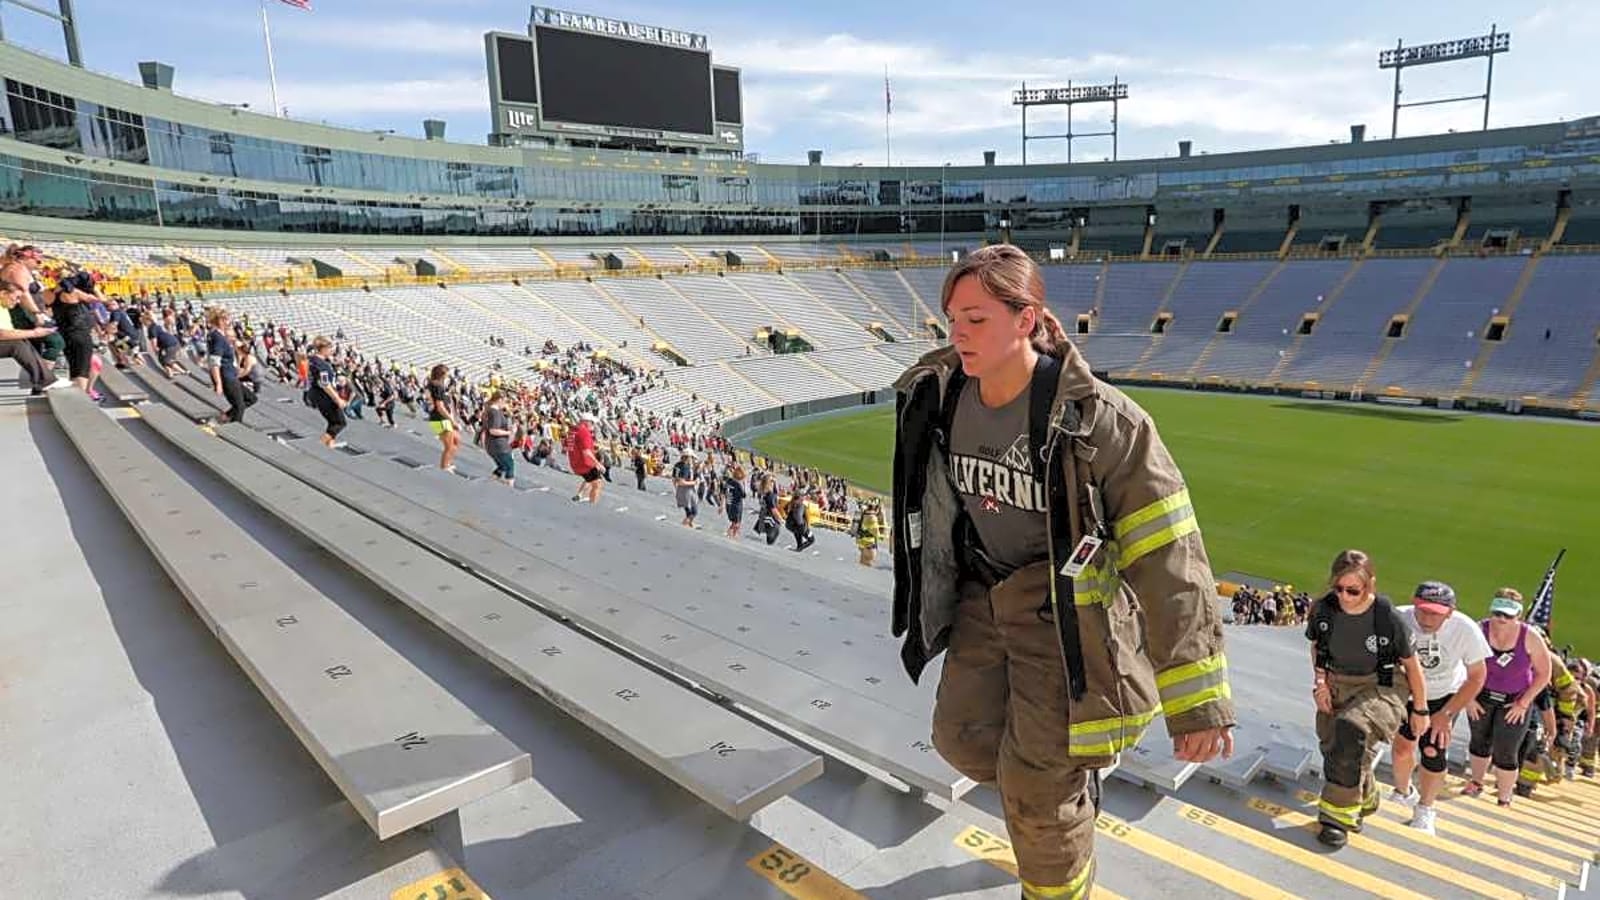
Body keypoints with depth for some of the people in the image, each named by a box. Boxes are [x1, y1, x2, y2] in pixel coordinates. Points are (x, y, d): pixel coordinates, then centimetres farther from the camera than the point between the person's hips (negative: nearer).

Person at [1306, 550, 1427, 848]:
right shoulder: (1324, 609, -11)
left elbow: (1411, 664, -5)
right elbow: (1316, 646, 10)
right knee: (1333, 749, 6)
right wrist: (1320, 682, -3)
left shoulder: (1388, 619, -21)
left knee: (1351, 728, -32)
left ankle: (1339, 815, -19)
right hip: (1336, 686, 5)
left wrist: (1420, 709, 4)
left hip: (1380, 688, -5)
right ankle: (1364, 801, 39)